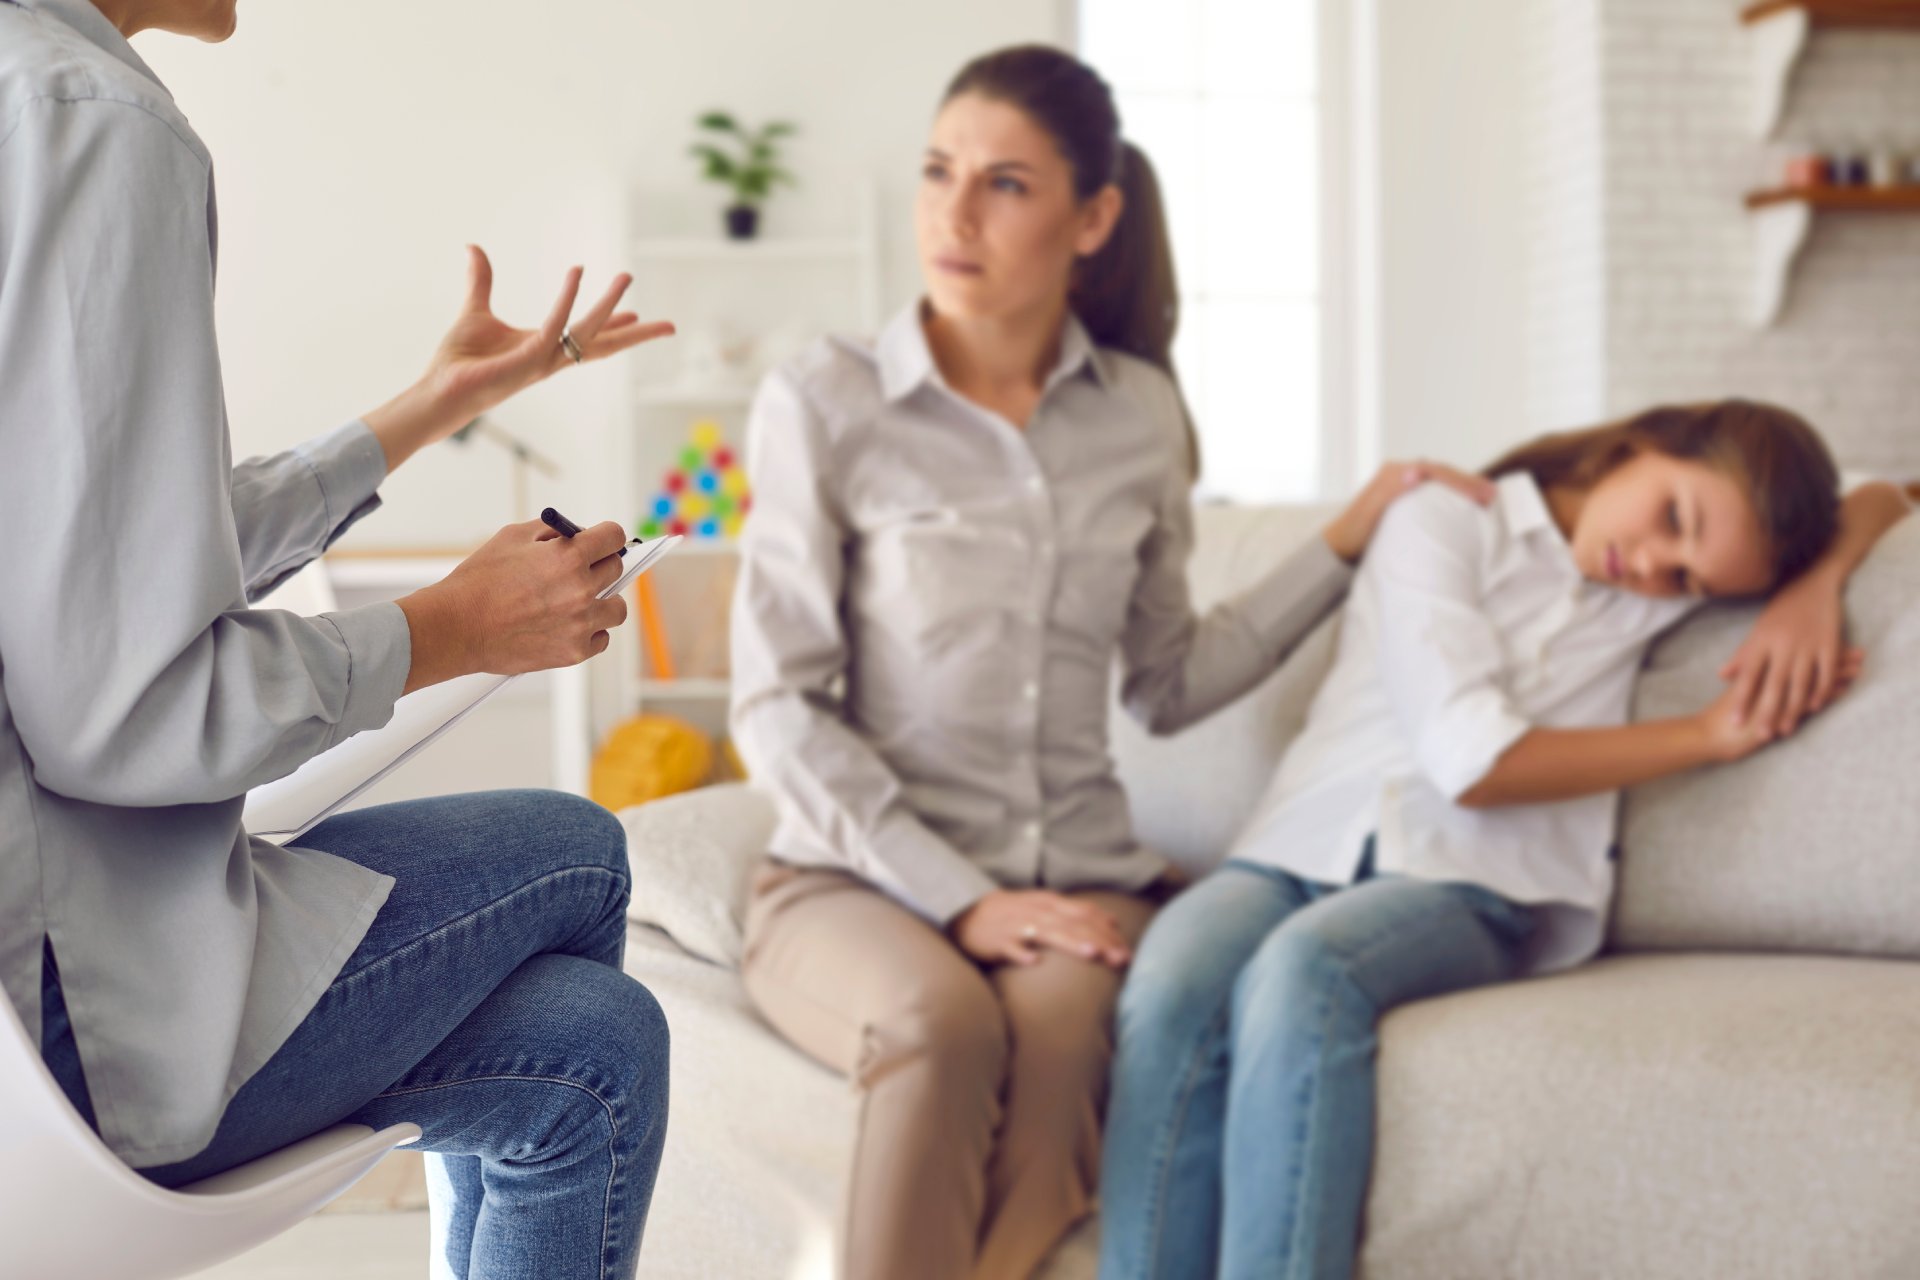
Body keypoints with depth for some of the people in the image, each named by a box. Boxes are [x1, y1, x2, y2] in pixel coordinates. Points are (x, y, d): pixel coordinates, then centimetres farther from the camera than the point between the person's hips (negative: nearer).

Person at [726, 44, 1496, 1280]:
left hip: (1078, 882, 2)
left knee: (1062, 1031, -34)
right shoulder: (825, 405, -3)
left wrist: (1351, 538, 13)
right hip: (855, 883, -2)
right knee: (943, 1025, -37)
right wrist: (963, 902, -13)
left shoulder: (1140, 416, 9)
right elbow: (779, 710, -5)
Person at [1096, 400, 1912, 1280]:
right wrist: (1711, 736, 1)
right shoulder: (1440, 527, 4)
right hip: (1303, 850, 0)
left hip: (1467, 886, 1)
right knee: (1168, 989, -36)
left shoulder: (1666, 587, 16)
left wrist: (1813, 588, 1)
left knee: (1301, 969, -36)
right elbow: (1475, 762, -6)